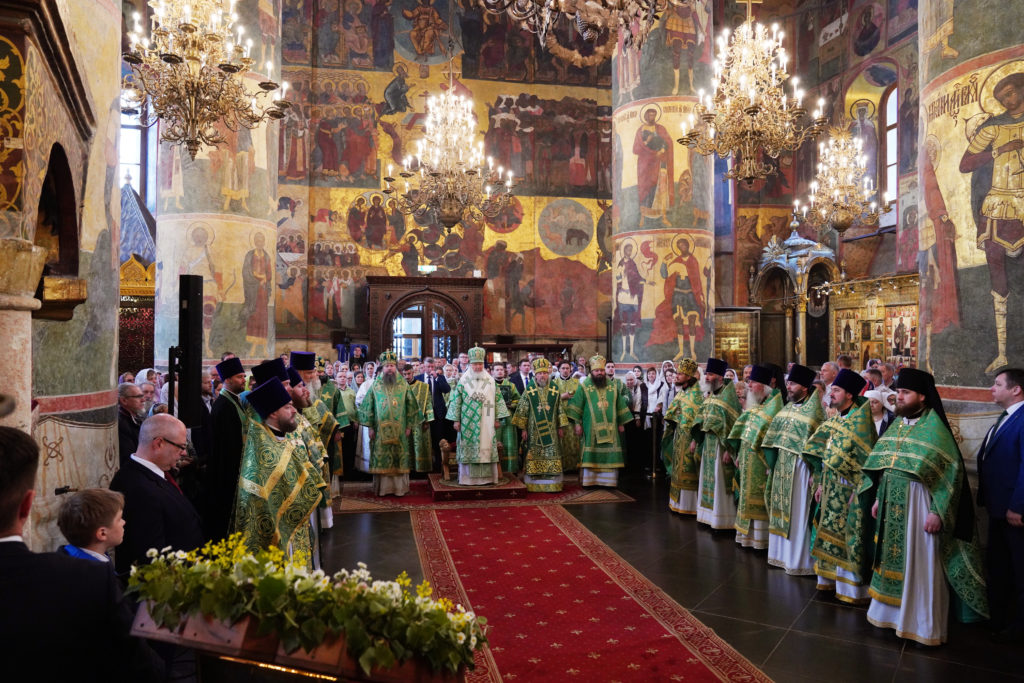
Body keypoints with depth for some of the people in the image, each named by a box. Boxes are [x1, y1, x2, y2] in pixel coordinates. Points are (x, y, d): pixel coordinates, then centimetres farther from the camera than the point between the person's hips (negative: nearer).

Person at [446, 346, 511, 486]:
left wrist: (497, 418, 3)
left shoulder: (490, 381, 6)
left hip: (486, 423, 2)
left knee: (487, 448, 2)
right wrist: (456, 420, -3)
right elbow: (456, 401, 1)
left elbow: (498, 399, 8)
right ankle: (467, 477, 5)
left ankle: (487, 477, 9)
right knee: (468, 448, -1)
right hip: (468, 423, -1)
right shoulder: (463, 381, 2)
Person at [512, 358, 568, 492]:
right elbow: (522, 411, 0)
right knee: (534, 456, 0)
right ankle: (534, 484, 7)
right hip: (534, 430, -1)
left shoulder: (555, 391, 4)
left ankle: (552, 483, 8)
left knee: (552, 455, 1)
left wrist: (560, 427, 8)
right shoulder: (529, 392, -2)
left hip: (551, 430, 2)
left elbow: (560, 410, 10)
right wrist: (523, 429, -2)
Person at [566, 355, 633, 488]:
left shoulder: (613, 386, 9)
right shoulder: (584, 386, -1)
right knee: (591, 455, -1)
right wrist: (576, 423, -5)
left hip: (610, 427, 3)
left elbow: (620, 405, 14)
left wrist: (621, 423, 12)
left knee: (610, 455, 3)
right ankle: (589, 480, 6)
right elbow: (576, 406, -1)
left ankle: (608, 480, 11)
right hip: (591, 428, -3)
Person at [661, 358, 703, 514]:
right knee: (678, 470, 13)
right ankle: (678, 503, 23)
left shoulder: (696, 394, -14)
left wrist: (694, 440, -23)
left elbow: (699, 419, -20)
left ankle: (689, 505, 7)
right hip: (679, 436, 8)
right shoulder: (681, 392, 10)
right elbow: (672, 415, 18)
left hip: (688, 437, -8)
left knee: (687, 471, -2)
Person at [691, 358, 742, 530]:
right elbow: (702, 419, 18)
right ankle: (709, 517, 25)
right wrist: (696, 439, 10)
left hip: (720, 445, -8)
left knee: (720, 483, -3)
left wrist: (728, 449, -22)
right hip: (708, 442, 9)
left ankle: (723, 522, 5)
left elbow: (732, 423, -20)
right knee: (709, 481, 14)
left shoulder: (729, 394, -15)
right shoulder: (710, 394, 11)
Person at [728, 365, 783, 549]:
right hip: (747, 458, 8)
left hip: (761, 459, -8)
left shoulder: (773, 403, -13)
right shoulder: (751, 404, 13)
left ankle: (761, 537, 7)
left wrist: (770, 462, -22)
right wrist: (739, 454, 16)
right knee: (748, 497, 14)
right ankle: (748, 534, 23)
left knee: (759, 498, -2)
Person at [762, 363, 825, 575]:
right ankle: (783, 554, 27)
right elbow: (774, 437, 15)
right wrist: (772, 463, 12)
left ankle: (799, 561, 12)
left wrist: (814, 472, -20)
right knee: (783, 509, 14)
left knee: (798, 512, 1)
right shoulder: (787, 408, 10)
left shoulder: (814, 410, -12)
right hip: (782, 466, 8)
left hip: (799, 467, -7)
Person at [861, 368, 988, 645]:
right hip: (892, 507, 6)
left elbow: (951, 473, -14)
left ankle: (924, 625, 18)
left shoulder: (934, 428, -12)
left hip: (918, 506, -6)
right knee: (893, 560, 14)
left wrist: (937, 512, -17)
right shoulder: (897, 425, 9)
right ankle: (892, 613, 27)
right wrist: (878, 498, 13)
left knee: (920, 565, 4)